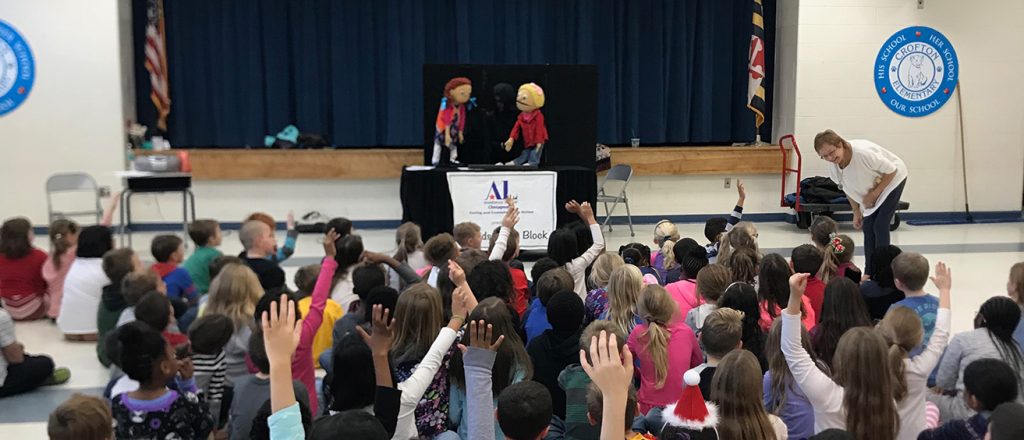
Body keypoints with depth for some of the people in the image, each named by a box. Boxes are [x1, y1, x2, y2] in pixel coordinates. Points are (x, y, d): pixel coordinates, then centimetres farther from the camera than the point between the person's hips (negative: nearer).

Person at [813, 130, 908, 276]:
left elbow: (891, 170, -26)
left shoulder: (864, 152, -39)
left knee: (880, 226, -12)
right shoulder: (833, 167, -19)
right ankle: (869, 274, 13)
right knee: (867, 227, 4)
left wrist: (874, 194, -24)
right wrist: (856, 212, 1)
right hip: (872, 188, 6)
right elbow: (848, 189, 0)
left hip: (892, 180, -6)